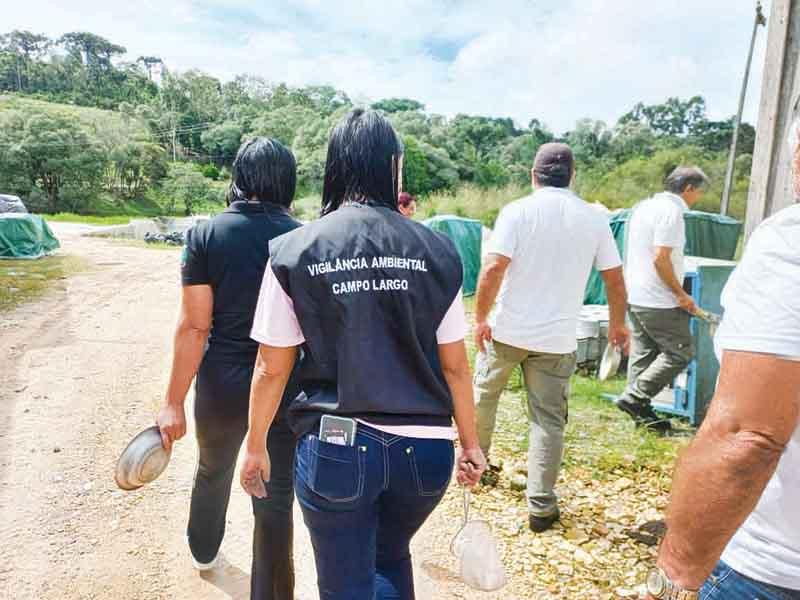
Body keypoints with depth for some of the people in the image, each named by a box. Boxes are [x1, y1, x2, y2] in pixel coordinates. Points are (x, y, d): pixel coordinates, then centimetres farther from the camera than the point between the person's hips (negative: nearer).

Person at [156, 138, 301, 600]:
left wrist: (174, 402, -4)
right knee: (275, 499, 9)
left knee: (213, 471, 29)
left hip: (223, 384, 2)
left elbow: (194, 328, -11)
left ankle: (204, 550, 56)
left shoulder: (206, 235, -9)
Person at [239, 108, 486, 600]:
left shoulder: (295, 250, -6)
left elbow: (271, 369, -2)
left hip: (337, 447, -2)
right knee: (391, 558, 30)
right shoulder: (436, 250, -3)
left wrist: (256, 445, 13)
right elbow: (455, 365, 1)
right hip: (424, 448, 3)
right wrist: (471, 444, 14)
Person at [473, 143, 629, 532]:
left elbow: (494, 268, -17)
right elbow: (615, 279, 5)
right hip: (557, 338, 1)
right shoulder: (594, 218, 2)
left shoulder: (518, 211, -7)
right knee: (548, 419, 7)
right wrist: (617, 324, 19)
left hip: (507, 329, -1)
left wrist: (480, 317, -7)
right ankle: (541, 506, 12)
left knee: (484, 392, 23)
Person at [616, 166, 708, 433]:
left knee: (643, 354, 12)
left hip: (636, 296, 10)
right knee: (680, 352, 0)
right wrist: (681, 294, -12)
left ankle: (641, 411, 17)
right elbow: (661, 258, -22)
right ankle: (634, 397, -2)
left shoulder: (644, 206, 15)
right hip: (659, 301, -10)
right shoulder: (671, 211, -14)